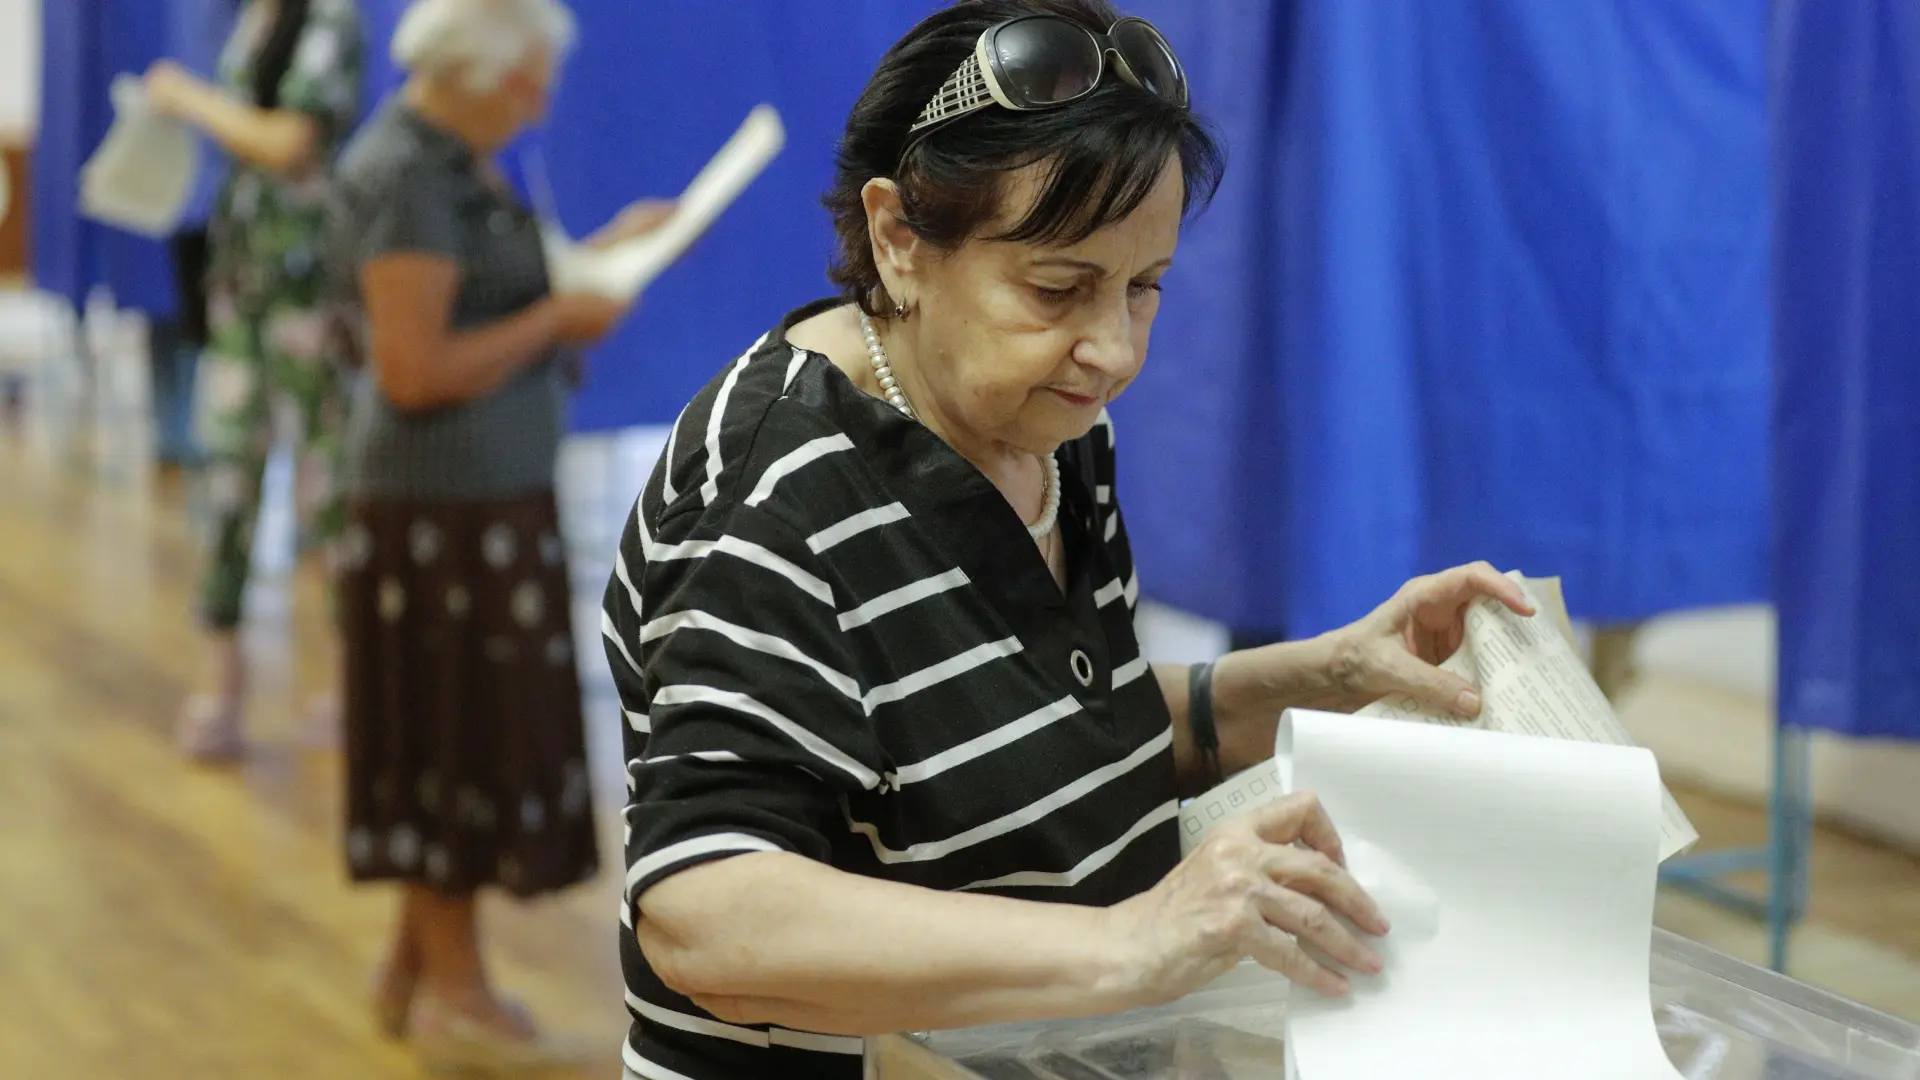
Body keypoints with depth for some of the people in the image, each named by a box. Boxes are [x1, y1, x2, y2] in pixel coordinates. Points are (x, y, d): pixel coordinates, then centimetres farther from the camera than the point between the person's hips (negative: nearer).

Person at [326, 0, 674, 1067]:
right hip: (446, 506, -10)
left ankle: (415, 969, 25)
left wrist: (606, 250, 10)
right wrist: (560, 318, -16)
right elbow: (415, 371, -23)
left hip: (490, 495, 10)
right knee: (460, 740, -1)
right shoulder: (404, 178, -18)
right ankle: (457, 993, 10)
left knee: (461, 740, 15)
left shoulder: (455, 161, 11)